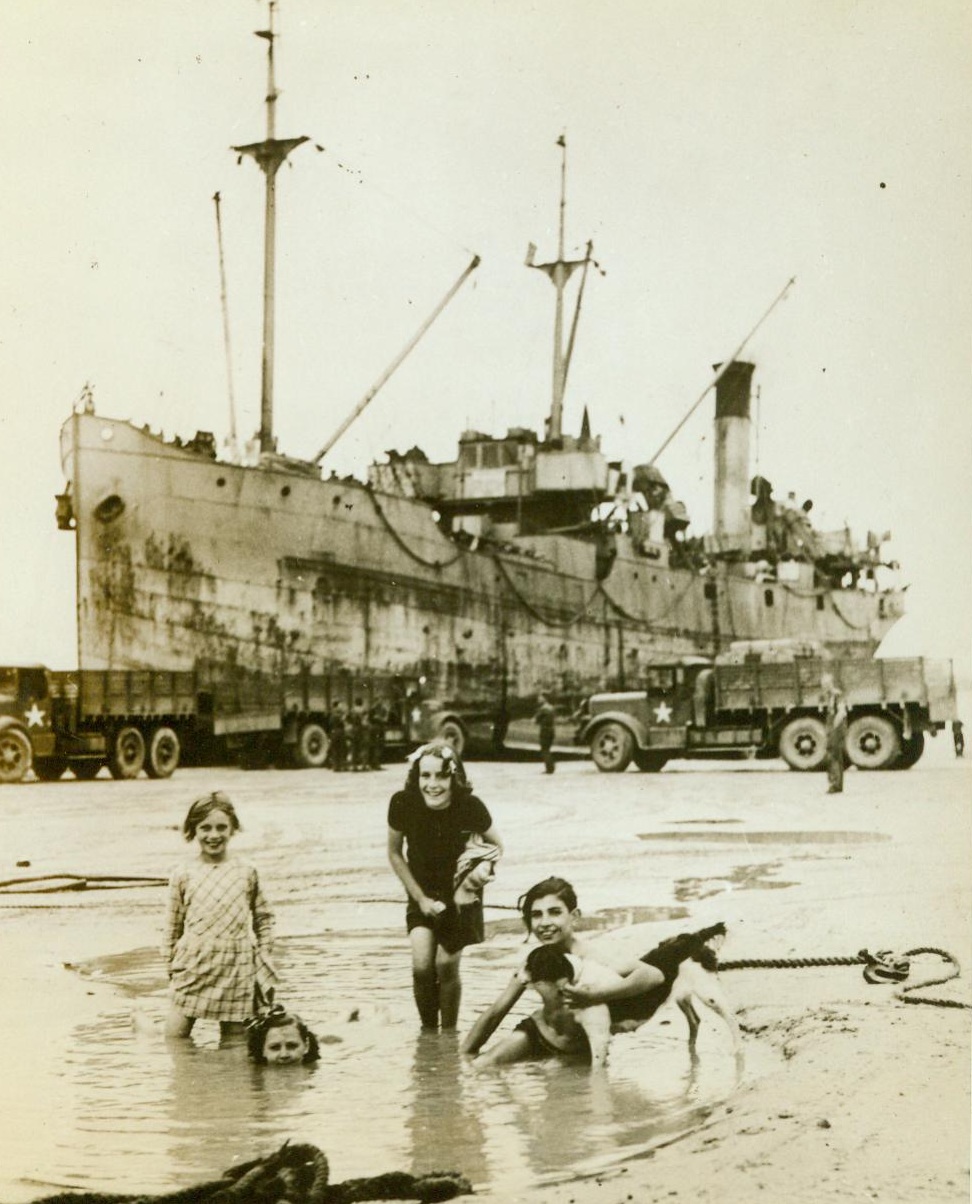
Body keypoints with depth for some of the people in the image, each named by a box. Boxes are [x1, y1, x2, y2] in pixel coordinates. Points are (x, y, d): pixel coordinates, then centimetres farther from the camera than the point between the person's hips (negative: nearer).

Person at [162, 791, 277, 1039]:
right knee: (174, 1039, 0)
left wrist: (262, 956, 7)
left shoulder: (246, 872, 4)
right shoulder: (184, 875, 2)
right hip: (193, 967, 0)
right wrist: (172, 966, 5)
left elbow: (263, 917, 13)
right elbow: (173, 926, 8)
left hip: (236, 970, 1)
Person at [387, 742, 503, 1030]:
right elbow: (395, 853, -5)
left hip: (460, 895, -1)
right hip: (422, 894, 1)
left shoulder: (470, 807, -25)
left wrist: (484, 868, -24)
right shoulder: (403, 804, -22)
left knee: (447, 966, 0)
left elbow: (496, 844, -4)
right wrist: (420, 898, -8)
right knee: (422, 966, -12)